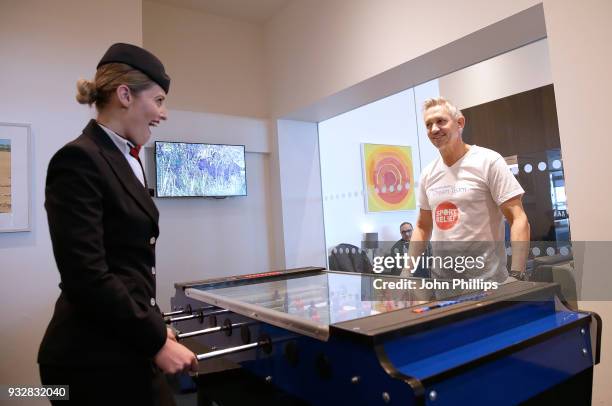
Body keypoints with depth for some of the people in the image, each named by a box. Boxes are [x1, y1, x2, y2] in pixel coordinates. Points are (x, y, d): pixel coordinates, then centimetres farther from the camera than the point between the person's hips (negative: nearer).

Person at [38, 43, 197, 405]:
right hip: (95, 359, -8)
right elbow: (86, 276, -22)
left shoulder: (127, 159, 11)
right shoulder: (79, 160, -16)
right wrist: (156, 341, -16)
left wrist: (154, 326, 11)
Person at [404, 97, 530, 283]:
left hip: (486, 281, -4)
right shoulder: (428, 174, 5)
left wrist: (516, 276, -23)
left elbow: (518, 220, -13)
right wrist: (406, 273, 6)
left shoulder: (488, 161, -9)